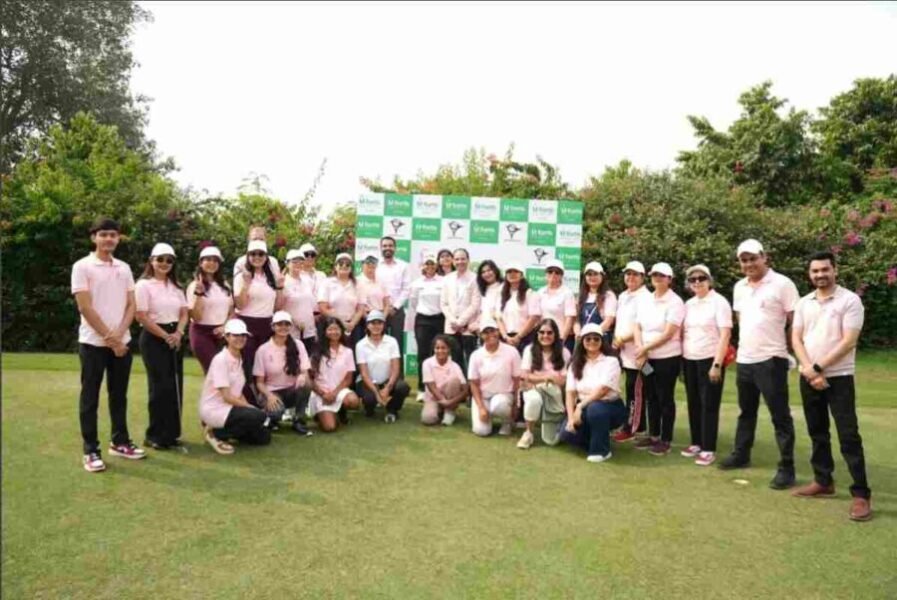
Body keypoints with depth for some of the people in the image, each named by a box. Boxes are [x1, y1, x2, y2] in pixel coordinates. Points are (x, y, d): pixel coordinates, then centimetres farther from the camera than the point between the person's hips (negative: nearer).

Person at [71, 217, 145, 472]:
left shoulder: (124, 268, 9)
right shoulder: (82, 267, -6)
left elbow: (131, 305, 6)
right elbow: (85, 308, -12)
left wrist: (119, 334, -10)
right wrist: (109, 339, -12)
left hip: (122, 342, 5)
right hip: (93, 342, -5)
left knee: (119, 395, 13)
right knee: (90, 397, 3)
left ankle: (120, 442, 24)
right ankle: (90, 450, 12)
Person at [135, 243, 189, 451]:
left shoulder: (176, 286, 12)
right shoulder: (143, 285, -6)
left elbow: (184, 313, 9)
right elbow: (142, 317, -12)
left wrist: (178, 333, -9)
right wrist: (165, 336, -14)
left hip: (175, 338, 6)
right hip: (153, 339, -6)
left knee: (176, 386, 6)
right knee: (161, 386, -6)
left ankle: (172, 432, 15)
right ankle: (155, 435, 6)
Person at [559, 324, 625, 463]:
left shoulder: (611, 361, -9)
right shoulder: (576, 364, 4)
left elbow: (602, 390, -21)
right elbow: (570, 393, -4)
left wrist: (580, 406, -24)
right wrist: (571, 417, -17)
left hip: (609, 406, -4)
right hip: (584, 408, 4)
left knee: (594, 409, -38)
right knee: (567, 433, -21)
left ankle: (601, 450, -14)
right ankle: (594, 440, 11)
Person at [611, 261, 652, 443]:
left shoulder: (646, 297, -11)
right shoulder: (623, 296, 16)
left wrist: (623, 339, -14)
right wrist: (616, 339, 6)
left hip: (636, 351, -8)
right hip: (624, 350, 8)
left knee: (633, 390, -3)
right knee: (633, 390, 13)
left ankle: (630, 428, 5)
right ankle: (639, 427, 21)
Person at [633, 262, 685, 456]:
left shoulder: (675, 302, -10)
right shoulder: (645, 300, 10)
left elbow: (668, 334, -17)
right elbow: (638, 328, 7)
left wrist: (645, 348, -14)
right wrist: (639, 350, -9)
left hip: (668, 358, -6)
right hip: (647, 358, 6)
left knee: (665, 399, 1)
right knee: (651, 397, 12)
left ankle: (665, 440, 11)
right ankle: (653, 435, 24)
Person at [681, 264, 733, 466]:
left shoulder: (719, 302, -8)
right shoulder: (688, 304, 11)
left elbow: (725, 335, -12)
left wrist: (717, 364, -17)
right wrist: (681, 357, 7)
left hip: (710, 360, -6)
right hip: (689, 360, 6)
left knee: (709, 405, -1)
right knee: (693, 403, 11)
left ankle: (708, 450, 6)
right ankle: (696, 443, 22)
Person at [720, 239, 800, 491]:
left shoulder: (782, 284, -9)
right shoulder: (739, 287, 11)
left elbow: (796, 322, -8)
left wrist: (786, 348, -7)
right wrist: (745, 343, 13)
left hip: (771, 360, -7)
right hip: (744, 359, 7)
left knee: (780, 415, 1)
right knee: (746, 411, 19)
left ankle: (786, 468, 9)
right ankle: (740, 454, 33)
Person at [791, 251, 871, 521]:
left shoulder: (850, 300, -7)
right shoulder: (803, 303, 8)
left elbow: (849, 341, -14)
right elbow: (796, 338, 4)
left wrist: (818, 367, -14)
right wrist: (808, 370, -11)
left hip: (839, 377, -5)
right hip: (808, 377, 5)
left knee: (849, 435, -5)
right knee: (817, 433, 13)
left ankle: (861, 494, 1)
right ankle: (823, 482, 25)